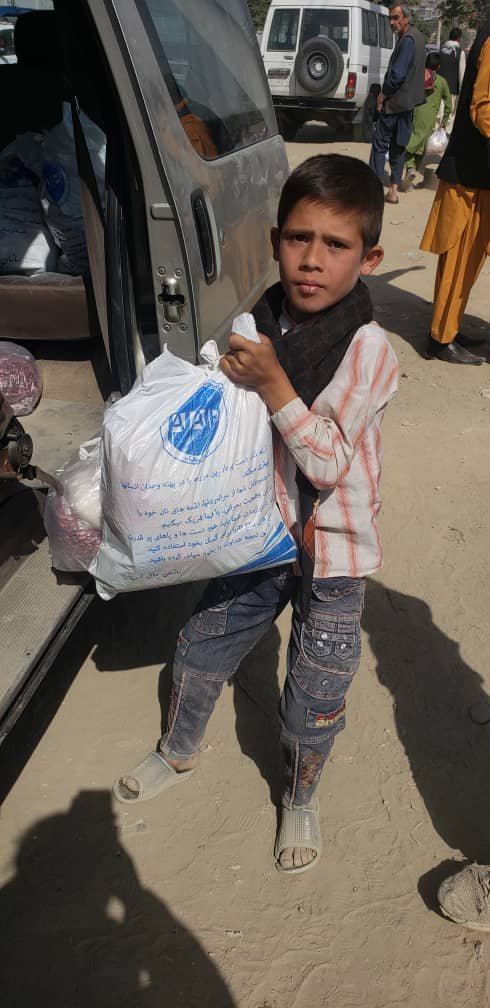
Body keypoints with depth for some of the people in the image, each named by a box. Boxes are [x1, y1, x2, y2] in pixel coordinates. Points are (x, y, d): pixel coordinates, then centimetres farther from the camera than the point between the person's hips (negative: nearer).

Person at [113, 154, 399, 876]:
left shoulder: (367, 349, -21)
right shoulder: (262, 325, -5)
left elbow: (328, 465, -25)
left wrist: (272, 383, -31)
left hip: (333, 552, -4)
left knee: (312, 706, 8)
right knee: (199, 652, 19)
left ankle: (300, 799, 41)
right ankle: (179, 753, 50)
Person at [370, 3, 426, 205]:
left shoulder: (407, 40, -18)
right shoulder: (417, 37, 12)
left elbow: (397, 74, -24)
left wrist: (382, 95, -12)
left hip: (394, 101, -10)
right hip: (408, 101, 10)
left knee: (380, 144, -4)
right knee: (398, 146, 12)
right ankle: (393, 190, 14)